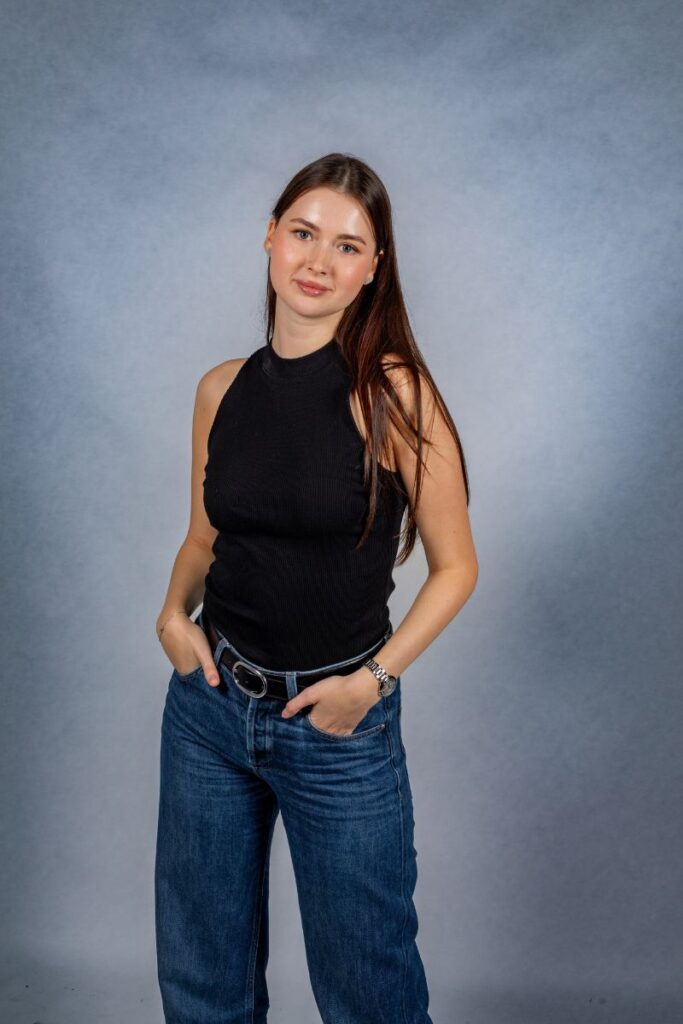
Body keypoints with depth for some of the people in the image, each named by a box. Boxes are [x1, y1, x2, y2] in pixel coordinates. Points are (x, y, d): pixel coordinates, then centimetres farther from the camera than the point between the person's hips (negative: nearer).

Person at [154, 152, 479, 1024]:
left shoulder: (391, 393, -13)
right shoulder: (221, 389, 1)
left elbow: (455, 566, -7)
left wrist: (373, 678, -15)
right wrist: (173, 613, -4)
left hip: (339, 724, -4)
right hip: (208, 703, 4)